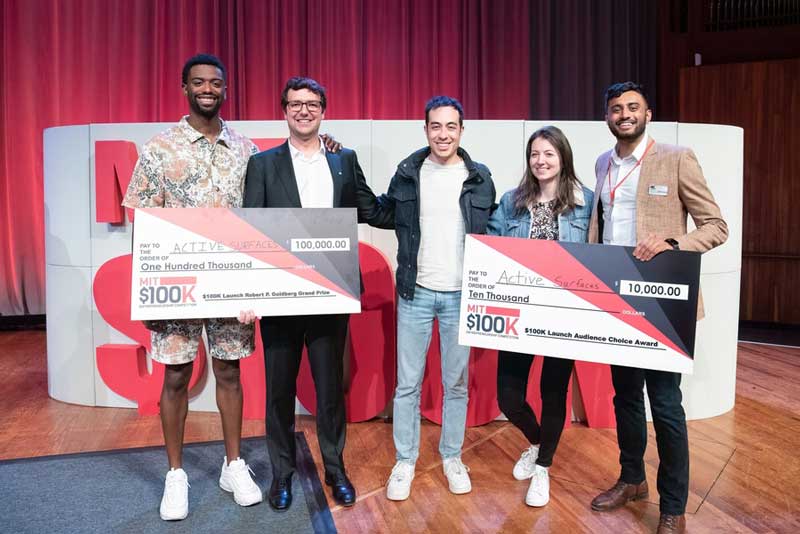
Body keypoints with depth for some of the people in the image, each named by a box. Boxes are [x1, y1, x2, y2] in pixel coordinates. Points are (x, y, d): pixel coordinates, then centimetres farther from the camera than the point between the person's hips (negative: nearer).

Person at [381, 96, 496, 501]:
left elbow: (493, 232, 8)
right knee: (407, 383, 6)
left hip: (461, 295, 0)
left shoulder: (480, 178, 1)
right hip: (416, 293, 0)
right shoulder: (407, 173, 1)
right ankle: (404, 461, 22)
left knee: (457, 382, 11)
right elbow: (385, 213, 14)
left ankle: (452, 457, 29)